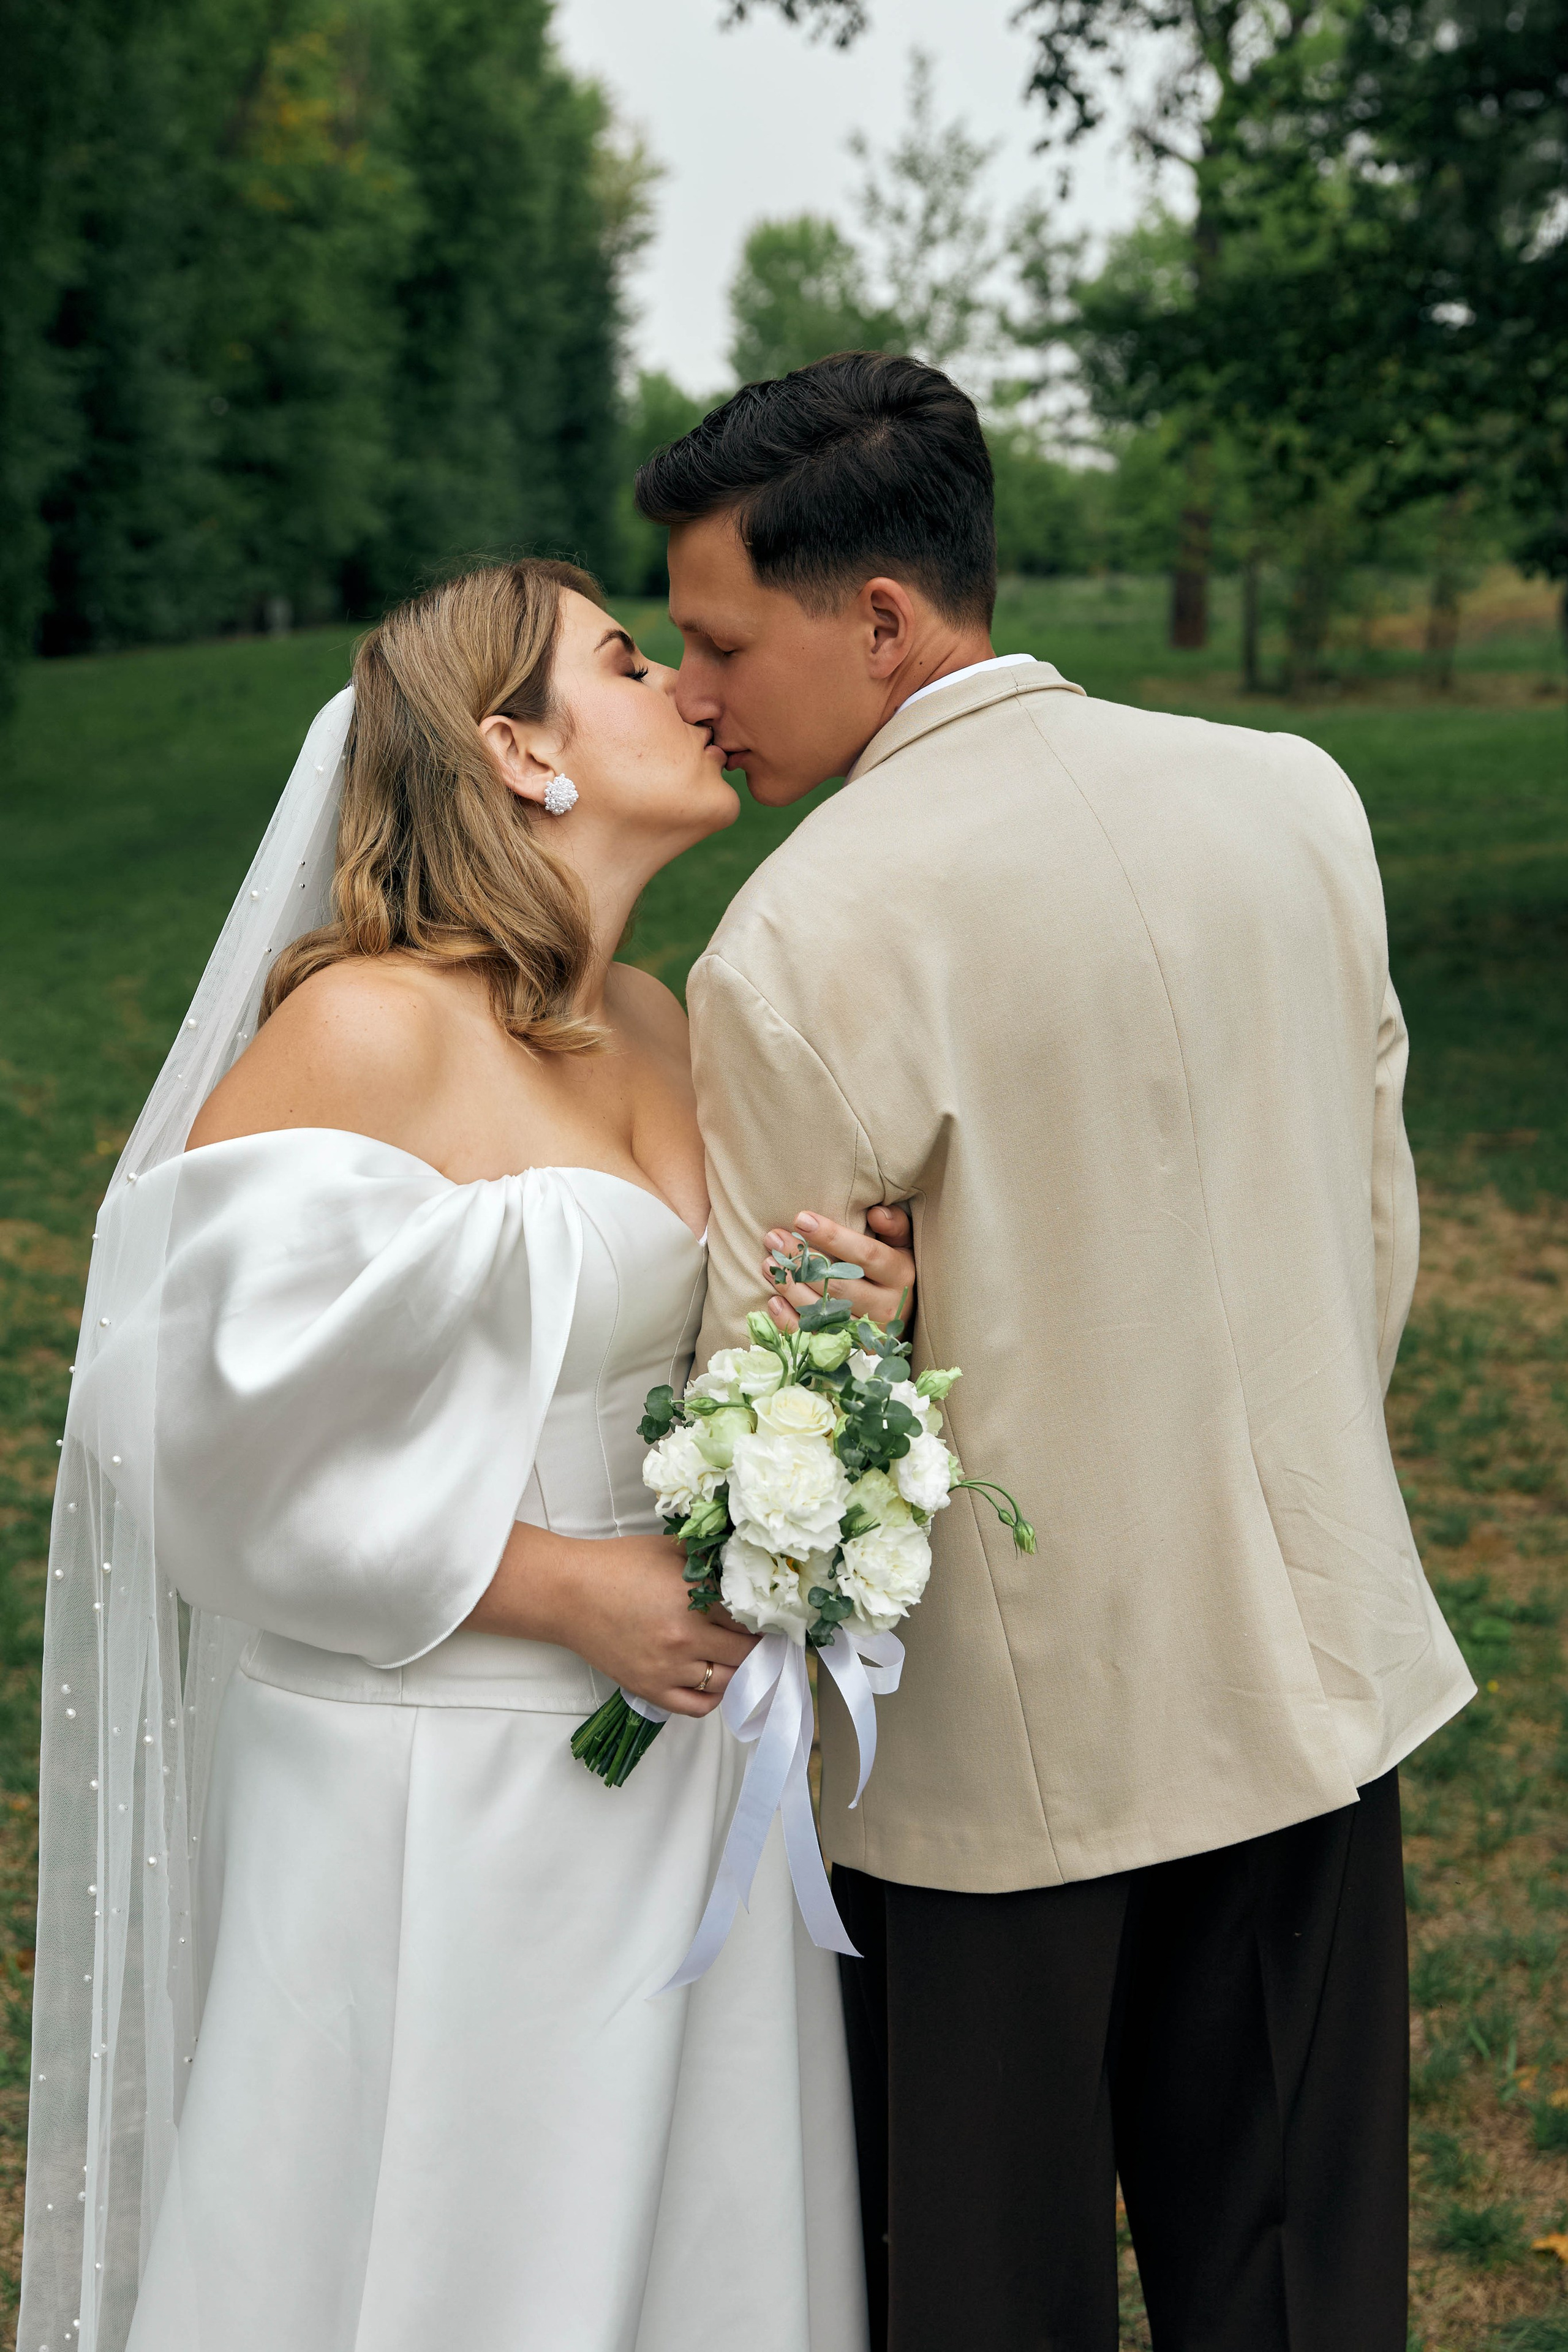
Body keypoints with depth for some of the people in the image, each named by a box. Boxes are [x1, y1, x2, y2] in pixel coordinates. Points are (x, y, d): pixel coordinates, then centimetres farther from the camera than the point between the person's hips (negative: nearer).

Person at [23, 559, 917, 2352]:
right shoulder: (360, 1031, -17)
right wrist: (563, 1590, -18)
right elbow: (213, 1419, -18)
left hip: (669, 1732, 7)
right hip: (444, 1780, -7)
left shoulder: (649, 1025, 6)